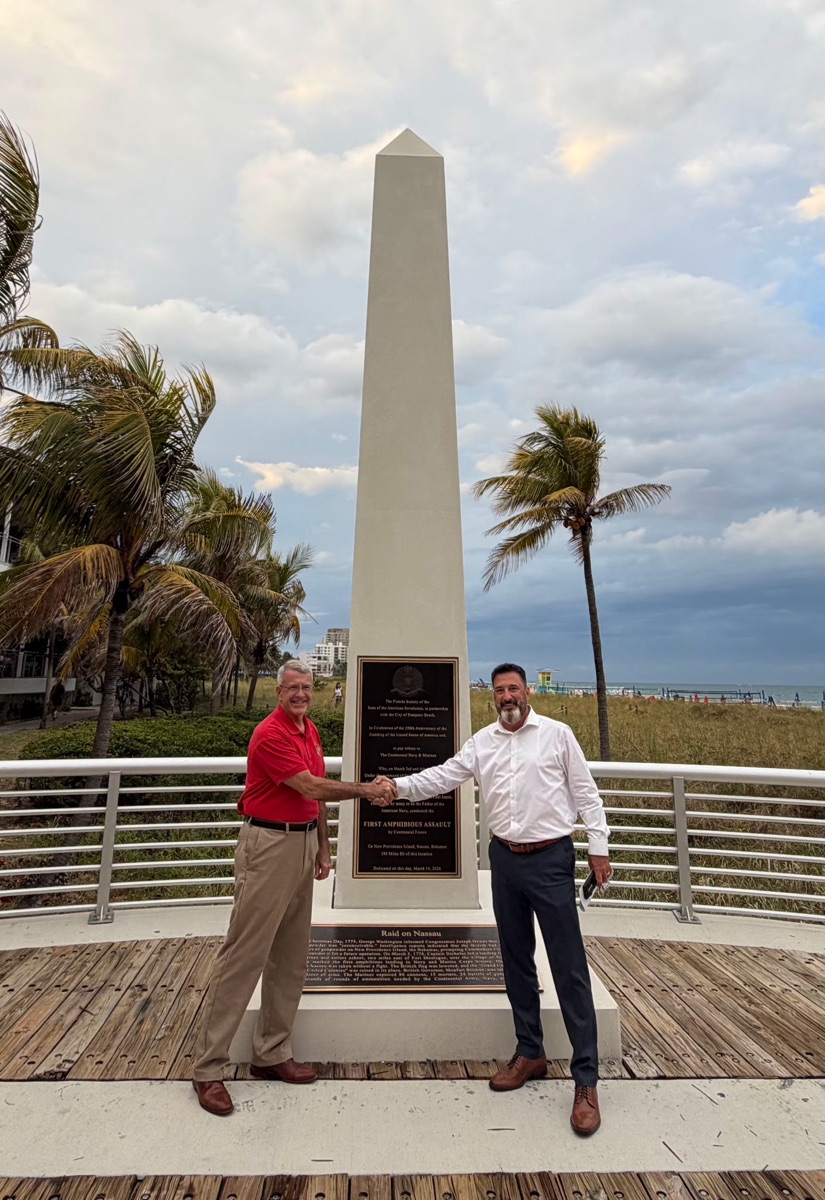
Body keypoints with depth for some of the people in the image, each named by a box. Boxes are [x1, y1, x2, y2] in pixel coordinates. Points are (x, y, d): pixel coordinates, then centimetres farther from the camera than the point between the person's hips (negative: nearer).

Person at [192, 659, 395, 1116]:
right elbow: (313, 788, -19)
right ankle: (208, 1069, 14)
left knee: (290, 957, 15)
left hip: (304, 843, 9)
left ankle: (271, 1053, 29)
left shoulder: (311, 731, 11)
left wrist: (323, 846, 16)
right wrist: (365, 790, -11)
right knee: (243, 956, 0)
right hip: (269, 844, -9)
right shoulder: (270, 735, -17)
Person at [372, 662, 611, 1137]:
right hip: (506, 858, 4)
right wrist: (398, 786, -13)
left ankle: (586, 1081, 14)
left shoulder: (557, 734, -5)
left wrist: (599, 846, -4)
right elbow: (444, 776, 0)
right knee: (517, 961, 16)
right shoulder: (482, 742, 4)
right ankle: (530, 1053, 34)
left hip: (552, 858, -4)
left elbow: (585, 792, -1)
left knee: (570, 968, 1)